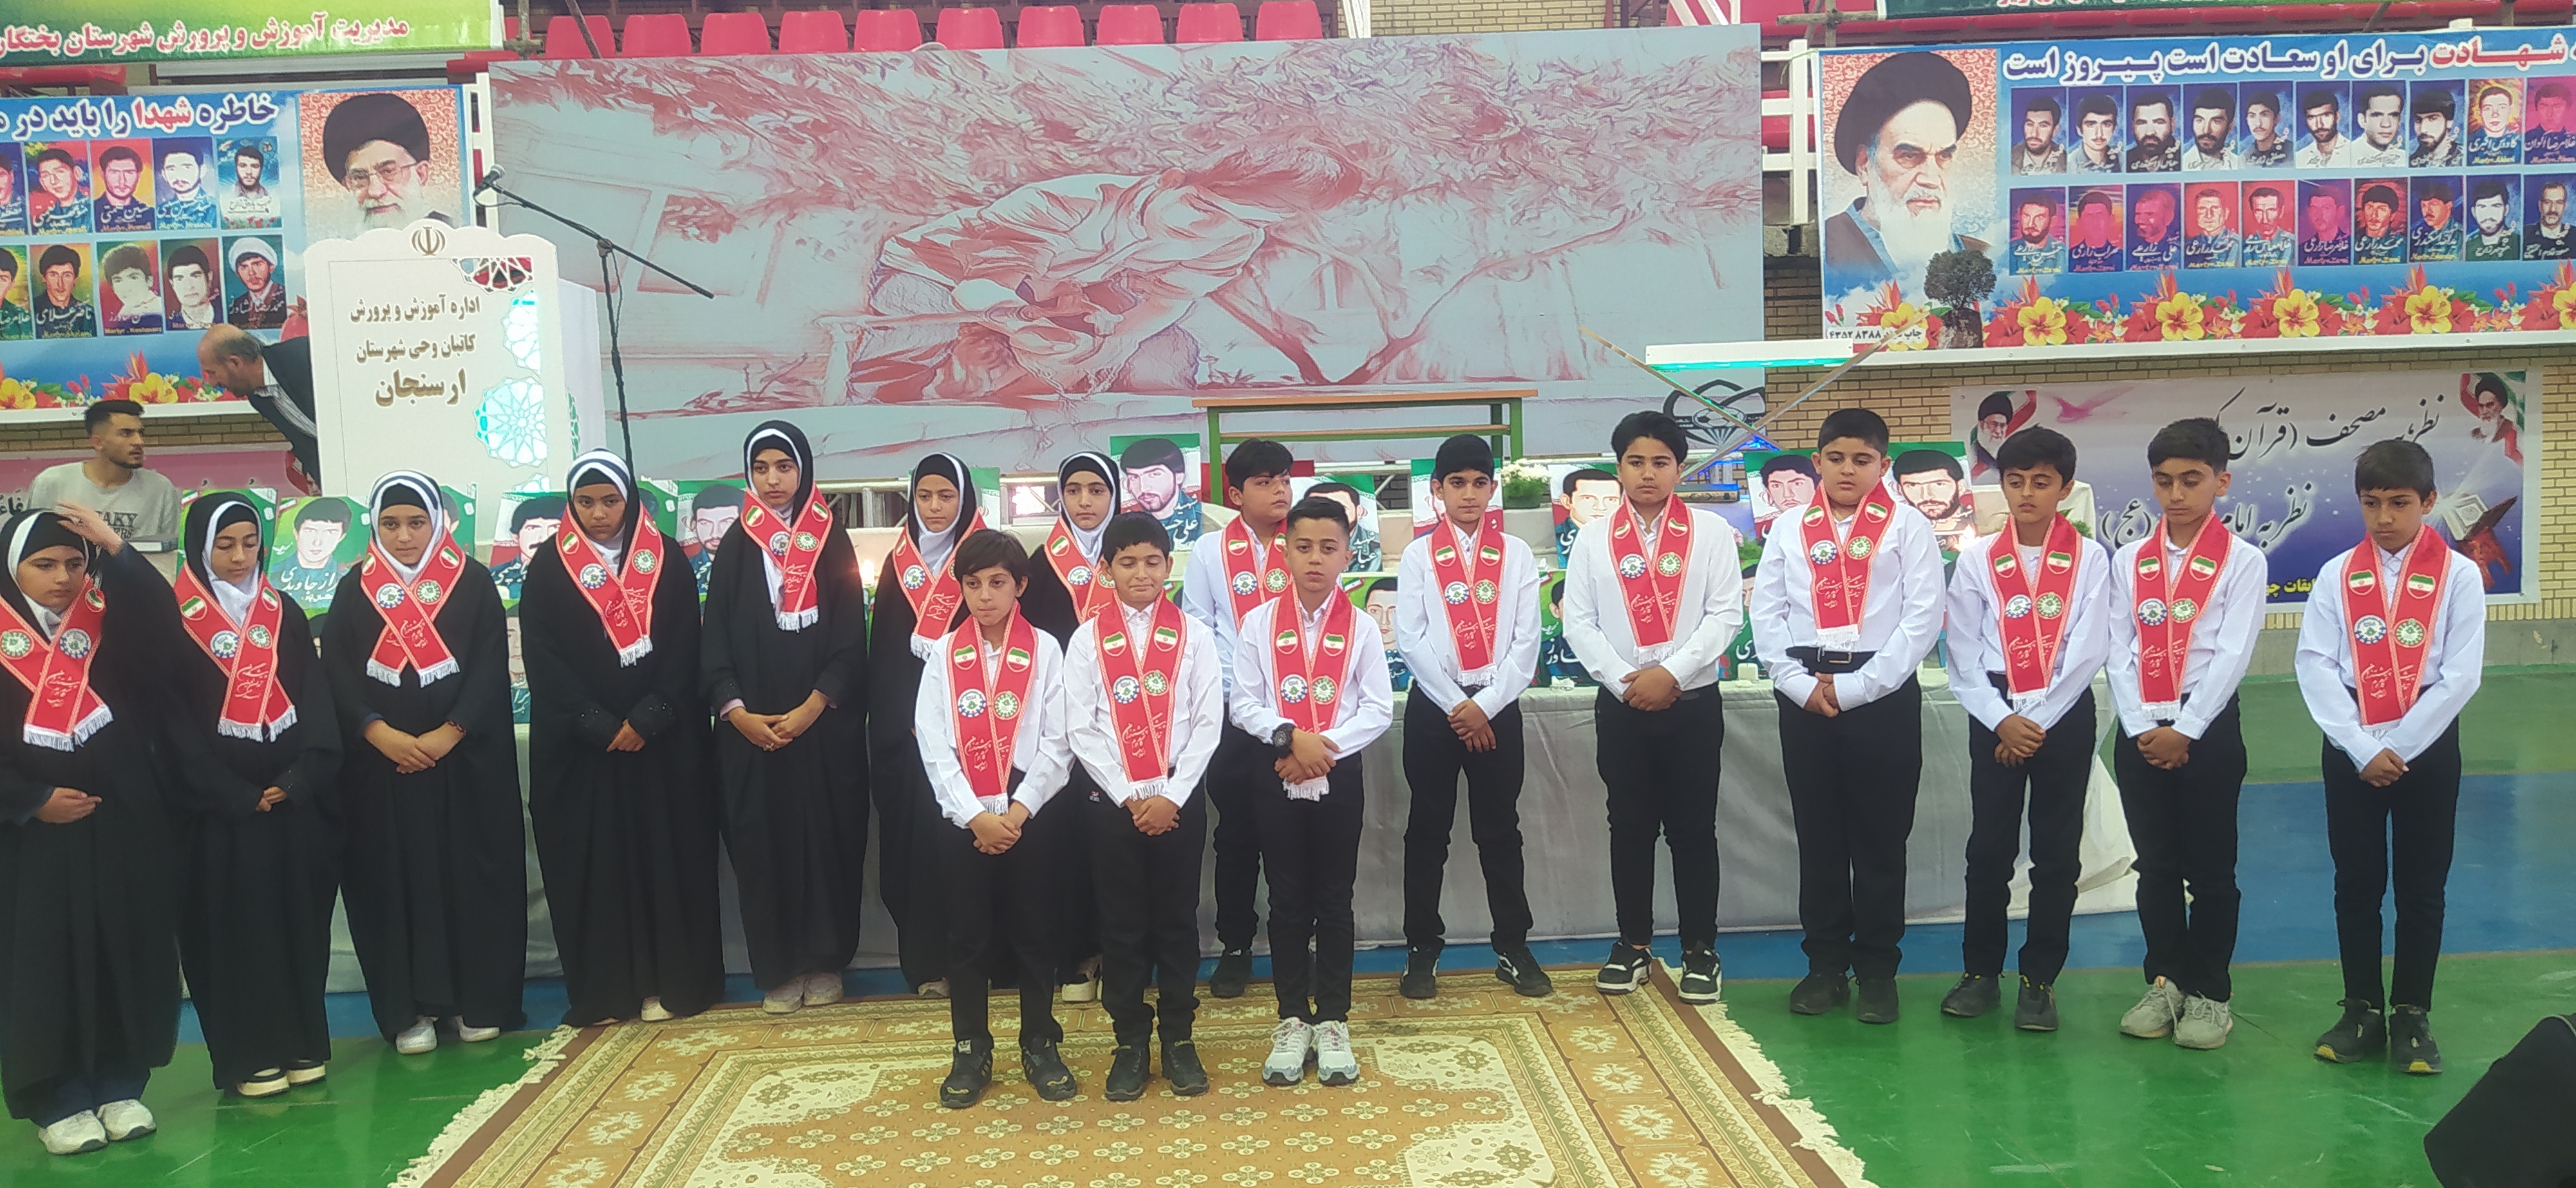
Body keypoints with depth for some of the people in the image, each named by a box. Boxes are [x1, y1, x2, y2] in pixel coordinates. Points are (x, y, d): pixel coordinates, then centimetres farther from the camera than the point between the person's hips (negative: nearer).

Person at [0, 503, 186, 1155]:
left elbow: (165, 624, -17)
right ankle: (57, 1100, 12)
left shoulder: (108, 620, 5)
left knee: (127, 954, 6)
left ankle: (120, 1087, 18)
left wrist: (117, 551, -23)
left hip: (123, 823, 2)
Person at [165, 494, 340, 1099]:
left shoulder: (285, 613, 10)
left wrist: (301, 776, -9)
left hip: (297, 798, 4)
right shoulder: (177, 623, -2)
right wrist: (237, 795, -12)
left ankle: (302, 1043, 16)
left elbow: (316, 697, 6)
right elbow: (176, 720, -6)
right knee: (237, 925, 0)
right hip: (223, 806, -3)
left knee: (301, 917, 6)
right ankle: (248, 1056, 7)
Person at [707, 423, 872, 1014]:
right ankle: (778, 970, 11)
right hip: (750, 728, 1)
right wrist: (737, 712, -9)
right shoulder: (737, 544, 7)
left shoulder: (832, 541, 4)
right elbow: (715, 639, 4)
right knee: (763, 843, 1)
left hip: (825, 725, -1)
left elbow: (852, 638, -1)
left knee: (827, 838, 2)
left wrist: (811, 708, -11)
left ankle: (825, 962, 14)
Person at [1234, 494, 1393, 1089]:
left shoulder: (1360, 626, 0)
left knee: (1335, 900, 6)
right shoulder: (1260, 622, 1)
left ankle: (1333, 1022, 15)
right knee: (1287, 900, 6)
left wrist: (1326, 745, -14)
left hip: (1339, 774, 0)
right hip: (1275, 775, 0)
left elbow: (1379, 708, -3)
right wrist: (1290, 736, -17)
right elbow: (1243, 703, -2)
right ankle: (1292, 1022, 16)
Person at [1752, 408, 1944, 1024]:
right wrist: (1801, 685, -5)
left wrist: (1856, 687, -11)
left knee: (1880, 836, 3)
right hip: (1804, 697, 3)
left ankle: (1877, 971, 14)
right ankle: (1825, 965, 18)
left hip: (1883, 694, -2)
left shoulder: (1907, 527, 2)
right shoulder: (1791, 530, 11)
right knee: (1817, 834, 8)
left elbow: (1923, 616, -6)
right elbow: (1767, 614, 8)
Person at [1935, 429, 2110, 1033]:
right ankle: (1980, 972, 16)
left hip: (2065, 714, -1)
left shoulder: (2089, 558, 0)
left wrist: (2038, 721, -11)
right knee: (1988, 847, 4)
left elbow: (2088, 649, -6)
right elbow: (1964, 653, 1)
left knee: (2057, 851, 4)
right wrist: (2001, 719, -9)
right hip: (1994, 713, 1)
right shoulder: (1977, 558, 5)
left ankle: (2039, 979, 14)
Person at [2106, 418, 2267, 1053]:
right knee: (2155, 866, 10)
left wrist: (2185, 732, -15)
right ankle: (2164, 981, 22)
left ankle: (2209, 991, 16)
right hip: (2139, 730, 3)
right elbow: (2119, 653, 3)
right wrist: (2141, 730, -8)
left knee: (2210, 869, 4)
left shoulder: (2242, 561, -3)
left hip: (2208, 729, -3)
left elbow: (2232, 655, -10)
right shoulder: (2130, 561, 7)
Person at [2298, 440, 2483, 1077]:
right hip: (2350, 751, 1)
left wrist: (2400, 746, -12)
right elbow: (2315, 666, -5)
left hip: (2428, 749, -1)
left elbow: (2460, 676, -8)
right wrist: (2363, 749, -13)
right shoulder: (2338, 574, 1)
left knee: (2422, 888, 5)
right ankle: (2362, 1012, 18)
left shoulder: (2459, 575, -3)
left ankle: (2411, 1017, 16)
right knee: (2356, 884, 7)